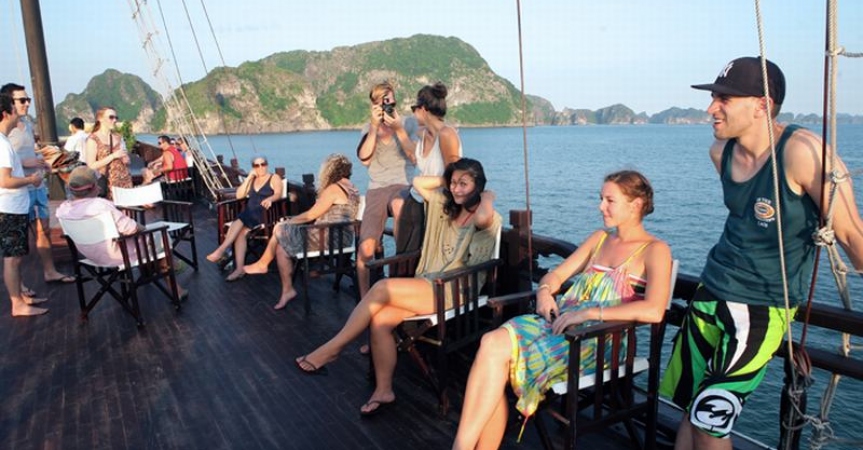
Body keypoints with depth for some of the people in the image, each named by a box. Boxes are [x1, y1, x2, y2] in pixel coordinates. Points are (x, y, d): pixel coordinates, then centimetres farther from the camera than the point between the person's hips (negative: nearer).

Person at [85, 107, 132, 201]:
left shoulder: (118, 138, 12)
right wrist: (113, 156, -14)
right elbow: (91, 166, -10)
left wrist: (126, 159, -2)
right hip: (108, 183, -4)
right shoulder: (93, 140, -2)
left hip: (125, 181, 4)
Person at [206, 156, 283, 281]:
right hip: (249, 215, 5)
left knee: (240, 220, -30)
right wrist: (248, 178, 4)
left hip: (265, 214, -5)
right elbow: (239, 195, 12)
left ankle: (221, 250, -27)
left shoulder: (274, 178, 6)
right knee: (241, 232, -25)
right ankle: (239, 269, -31)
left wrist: (269, 199, -34)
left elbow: (278, 194, -12)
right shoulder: (252, 180, 22)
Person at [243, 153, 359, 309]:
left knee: (280, 231, 3)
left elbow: (311, 215, -11)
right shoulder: (350, 187, 14)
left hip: (328, 238, -9)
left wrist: (289, 221, 6)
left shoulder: (333, 188, -14)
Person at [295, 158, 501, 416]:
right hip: (428, 285, 7)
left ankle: (331, 349, -13)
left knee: (382, 288, -24)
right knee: (379, 320, -20)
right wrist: (447, 180, 19)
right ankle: (383, 391, -9)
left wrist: (487, 197, -8)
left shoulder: (488, 218, -2)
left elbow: (483, 217, -28)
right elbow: (418, 182, 26)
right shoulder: (446, 207, 19)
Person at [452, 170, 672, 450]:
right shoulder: (600, 238, 22)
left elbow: (654, 311, -16)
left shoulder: (655, 250, 1)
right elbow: (557, 274, 23)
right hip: (560, 320, 6)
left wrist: (589, 312, -19)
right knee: (492, 342, -24)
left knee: (495, 350, -25)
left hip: (600, 338, -6)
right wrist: (545, 292, 0)